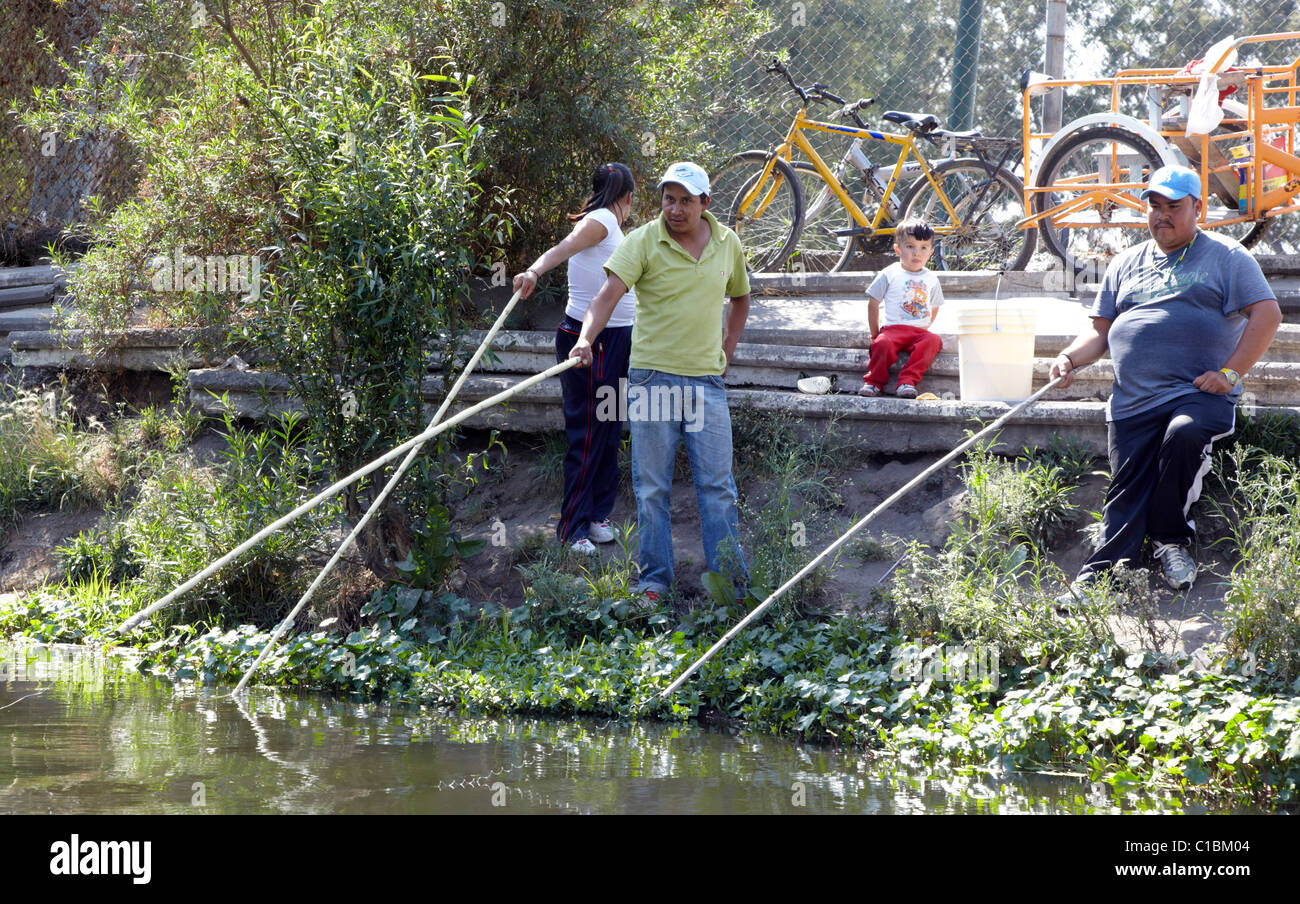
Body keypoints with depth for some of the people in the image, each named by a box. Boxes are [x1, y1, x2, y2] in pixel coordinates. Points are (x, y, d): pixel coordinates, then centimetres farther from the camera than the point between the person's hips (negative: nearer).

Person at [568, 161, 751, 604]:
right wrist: (586, 337, -35)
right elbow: (608, 293, -18)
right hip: (652, 376, -2)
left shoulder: (727, 243, 7)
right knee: (652, 486, 3)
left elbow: (740, 298, 24)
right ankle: (654, 578, 11)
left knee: (717, 484, 2)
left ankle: (731, 581, 7)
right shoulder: (643, 242, -5)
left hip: (706, 380, 2)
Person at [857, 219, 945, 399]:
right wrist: (875, 333, 4)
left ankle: (907, 382, -35)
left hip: (920, 332, 3)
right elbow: (873, 304, 7)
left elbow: (934, 309, 25)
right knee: (883, 343, -36)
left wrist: (924, 328, 10)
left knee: (933, 341, -31)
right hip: (893, 328, -2)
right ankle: (874, 381, -18)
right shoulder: (889, 275, 5)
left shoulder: (931, 279, 15)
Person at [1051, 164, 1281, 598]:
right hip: (1133, 400, 4)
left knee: (1184, 433, -34)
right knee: (1126, 489, -7)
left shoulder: (1225, 256, 7)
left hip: (1199, 394, -4)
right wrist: (1070, 357, 2)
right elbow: (1101, 330, 23)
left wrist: (1230, 372, -10)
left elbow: (1267, 315, -1)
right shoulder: (1127, 264, 22)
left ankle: (1171, 538, -17)